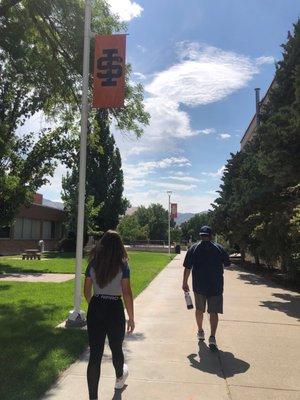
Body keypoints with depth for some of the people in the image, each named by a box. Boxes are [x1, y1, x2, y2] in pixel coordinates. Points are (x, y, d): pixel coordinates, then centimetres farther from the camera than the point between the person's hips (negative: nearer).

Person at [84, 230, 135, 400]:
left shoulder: (93, 264, 0)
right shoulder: (122, 265, -10)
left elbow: (87, 291, 6)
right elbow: (127, 293, -11)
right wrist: (131, 318, -3)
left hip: (95, 309, 2)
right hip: (115, 309, -2)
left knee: (95, 353, 7)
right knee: (116, 348, 23)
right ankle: (120, 377, 51)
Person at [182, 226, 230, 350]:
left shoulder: (193, 248, -2)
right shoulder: (219, 248, -1)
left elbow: (187, 268, -3)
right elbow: (227, 264, 9)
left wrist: (185, 283, 4)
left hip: (199, 285, 1)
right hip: (216, 286, -1)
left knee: (199, 309, 19)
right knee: (213, 312, 3)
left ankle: (200, 332, 33)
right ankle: (212, 337, -9)